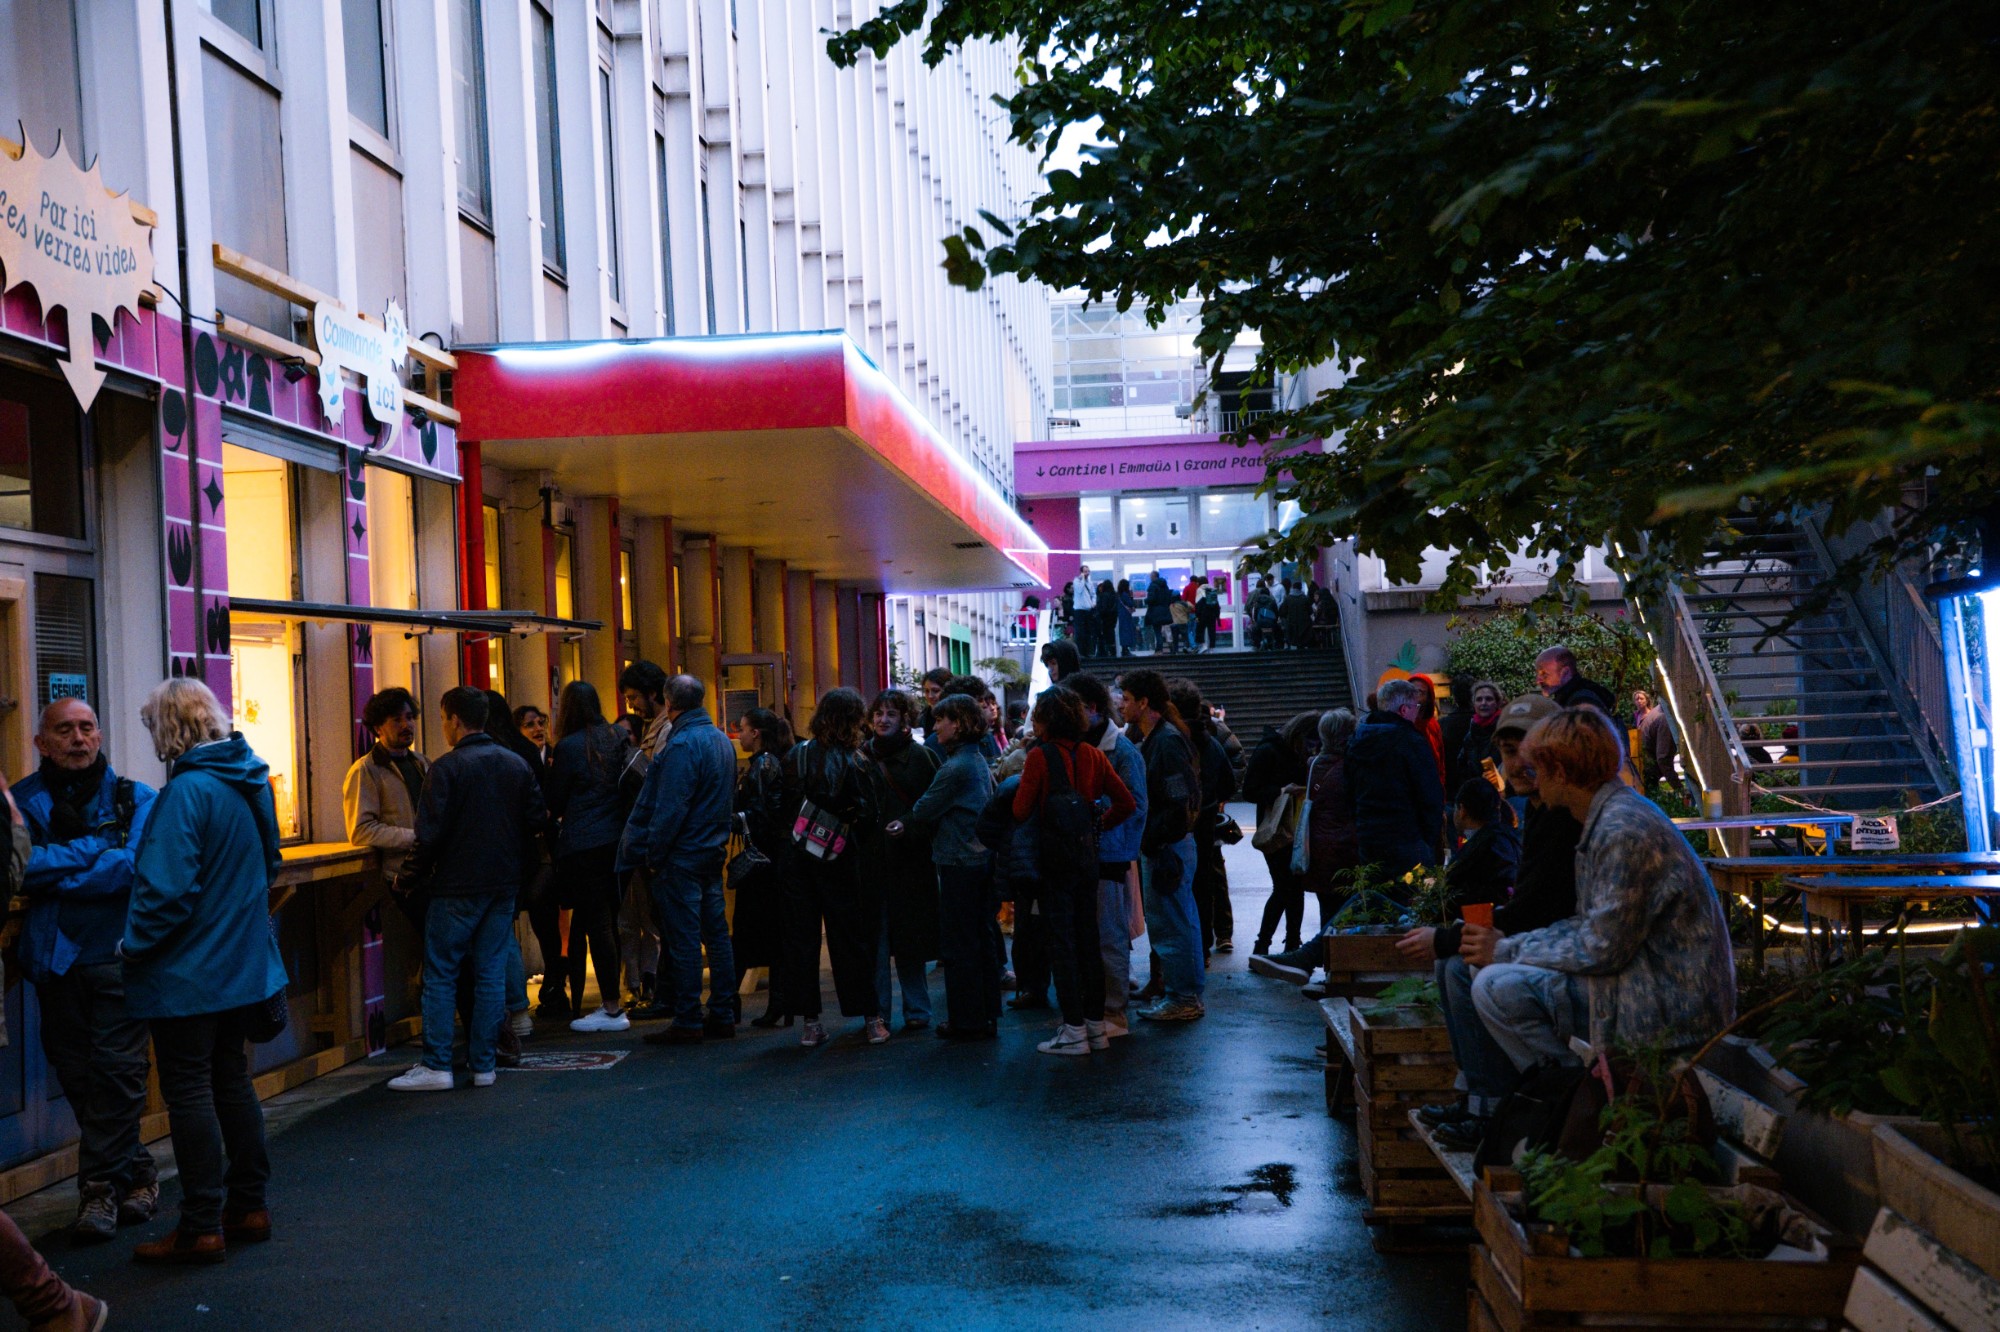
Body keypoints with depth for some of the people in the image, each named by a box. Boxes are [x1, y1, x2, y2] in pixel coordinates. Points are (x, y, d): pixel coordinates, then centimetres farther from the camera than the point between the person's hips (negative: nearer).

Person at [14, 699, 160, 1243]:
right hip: (55, 959, 2)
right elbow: (18, 867, -10)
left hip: (118, 957, -2)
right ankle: (137, 1174, 20)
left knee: (116, 1070, -5)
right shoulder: (22, 800, 5)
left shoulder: (135, 799, 3)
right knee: (76, 1074, 7)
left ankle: (99, 1187, 6)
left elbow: (136, 868, -13)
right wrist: (94, 850, -11)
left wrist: (52, 870, -9)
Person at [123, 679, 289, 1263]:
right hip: (244, 963, 8)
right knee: (231, 1080, 17)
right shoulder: (250, 782, 6)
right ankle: (247, 1208, 23)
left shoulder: (186, 792, -21)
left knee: (189, 1093, 0)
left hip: (187, 973, -8)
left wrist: (134, 947, -10)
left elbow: (167, 890, -24)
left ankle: (201, 1229, 4)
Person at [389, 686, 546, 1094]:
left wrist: (409, 881, -2)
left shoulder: (448, 767, -11)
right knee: (491, 973, 8)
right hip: (505, 884, 5)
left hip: (457, 887, -5)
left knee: (440, 975, 2)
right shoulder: (518, 764, 6)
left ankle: (436, 1065, -1)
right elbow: (537, 820, 8)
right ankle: (483, 1064, 8)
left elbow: (430, 834, -13)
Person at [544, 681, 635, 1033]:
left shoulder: (569, 747, -9)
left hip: (583, 846, -6)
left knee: (596, 923, -3)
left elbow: (553, 802, -2)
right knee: (609, 921, 12)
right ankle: (612, 999, 17)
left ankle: (612, 1008, -3)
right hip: (617, 841, 6)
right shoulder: (619, 739, 7)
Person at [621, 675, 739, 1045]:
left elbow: (669, 809, -20)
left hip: (681, 857, -9)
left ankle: (688, 1022, -2)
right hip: (713, 852, 9)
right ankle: (723, 1015, 15)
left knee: (682, 940, -4)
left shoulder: (682, 744, -17)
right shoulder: (721, 740, 11)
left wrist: (653, 856, -14)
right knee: (716, 934, 11)